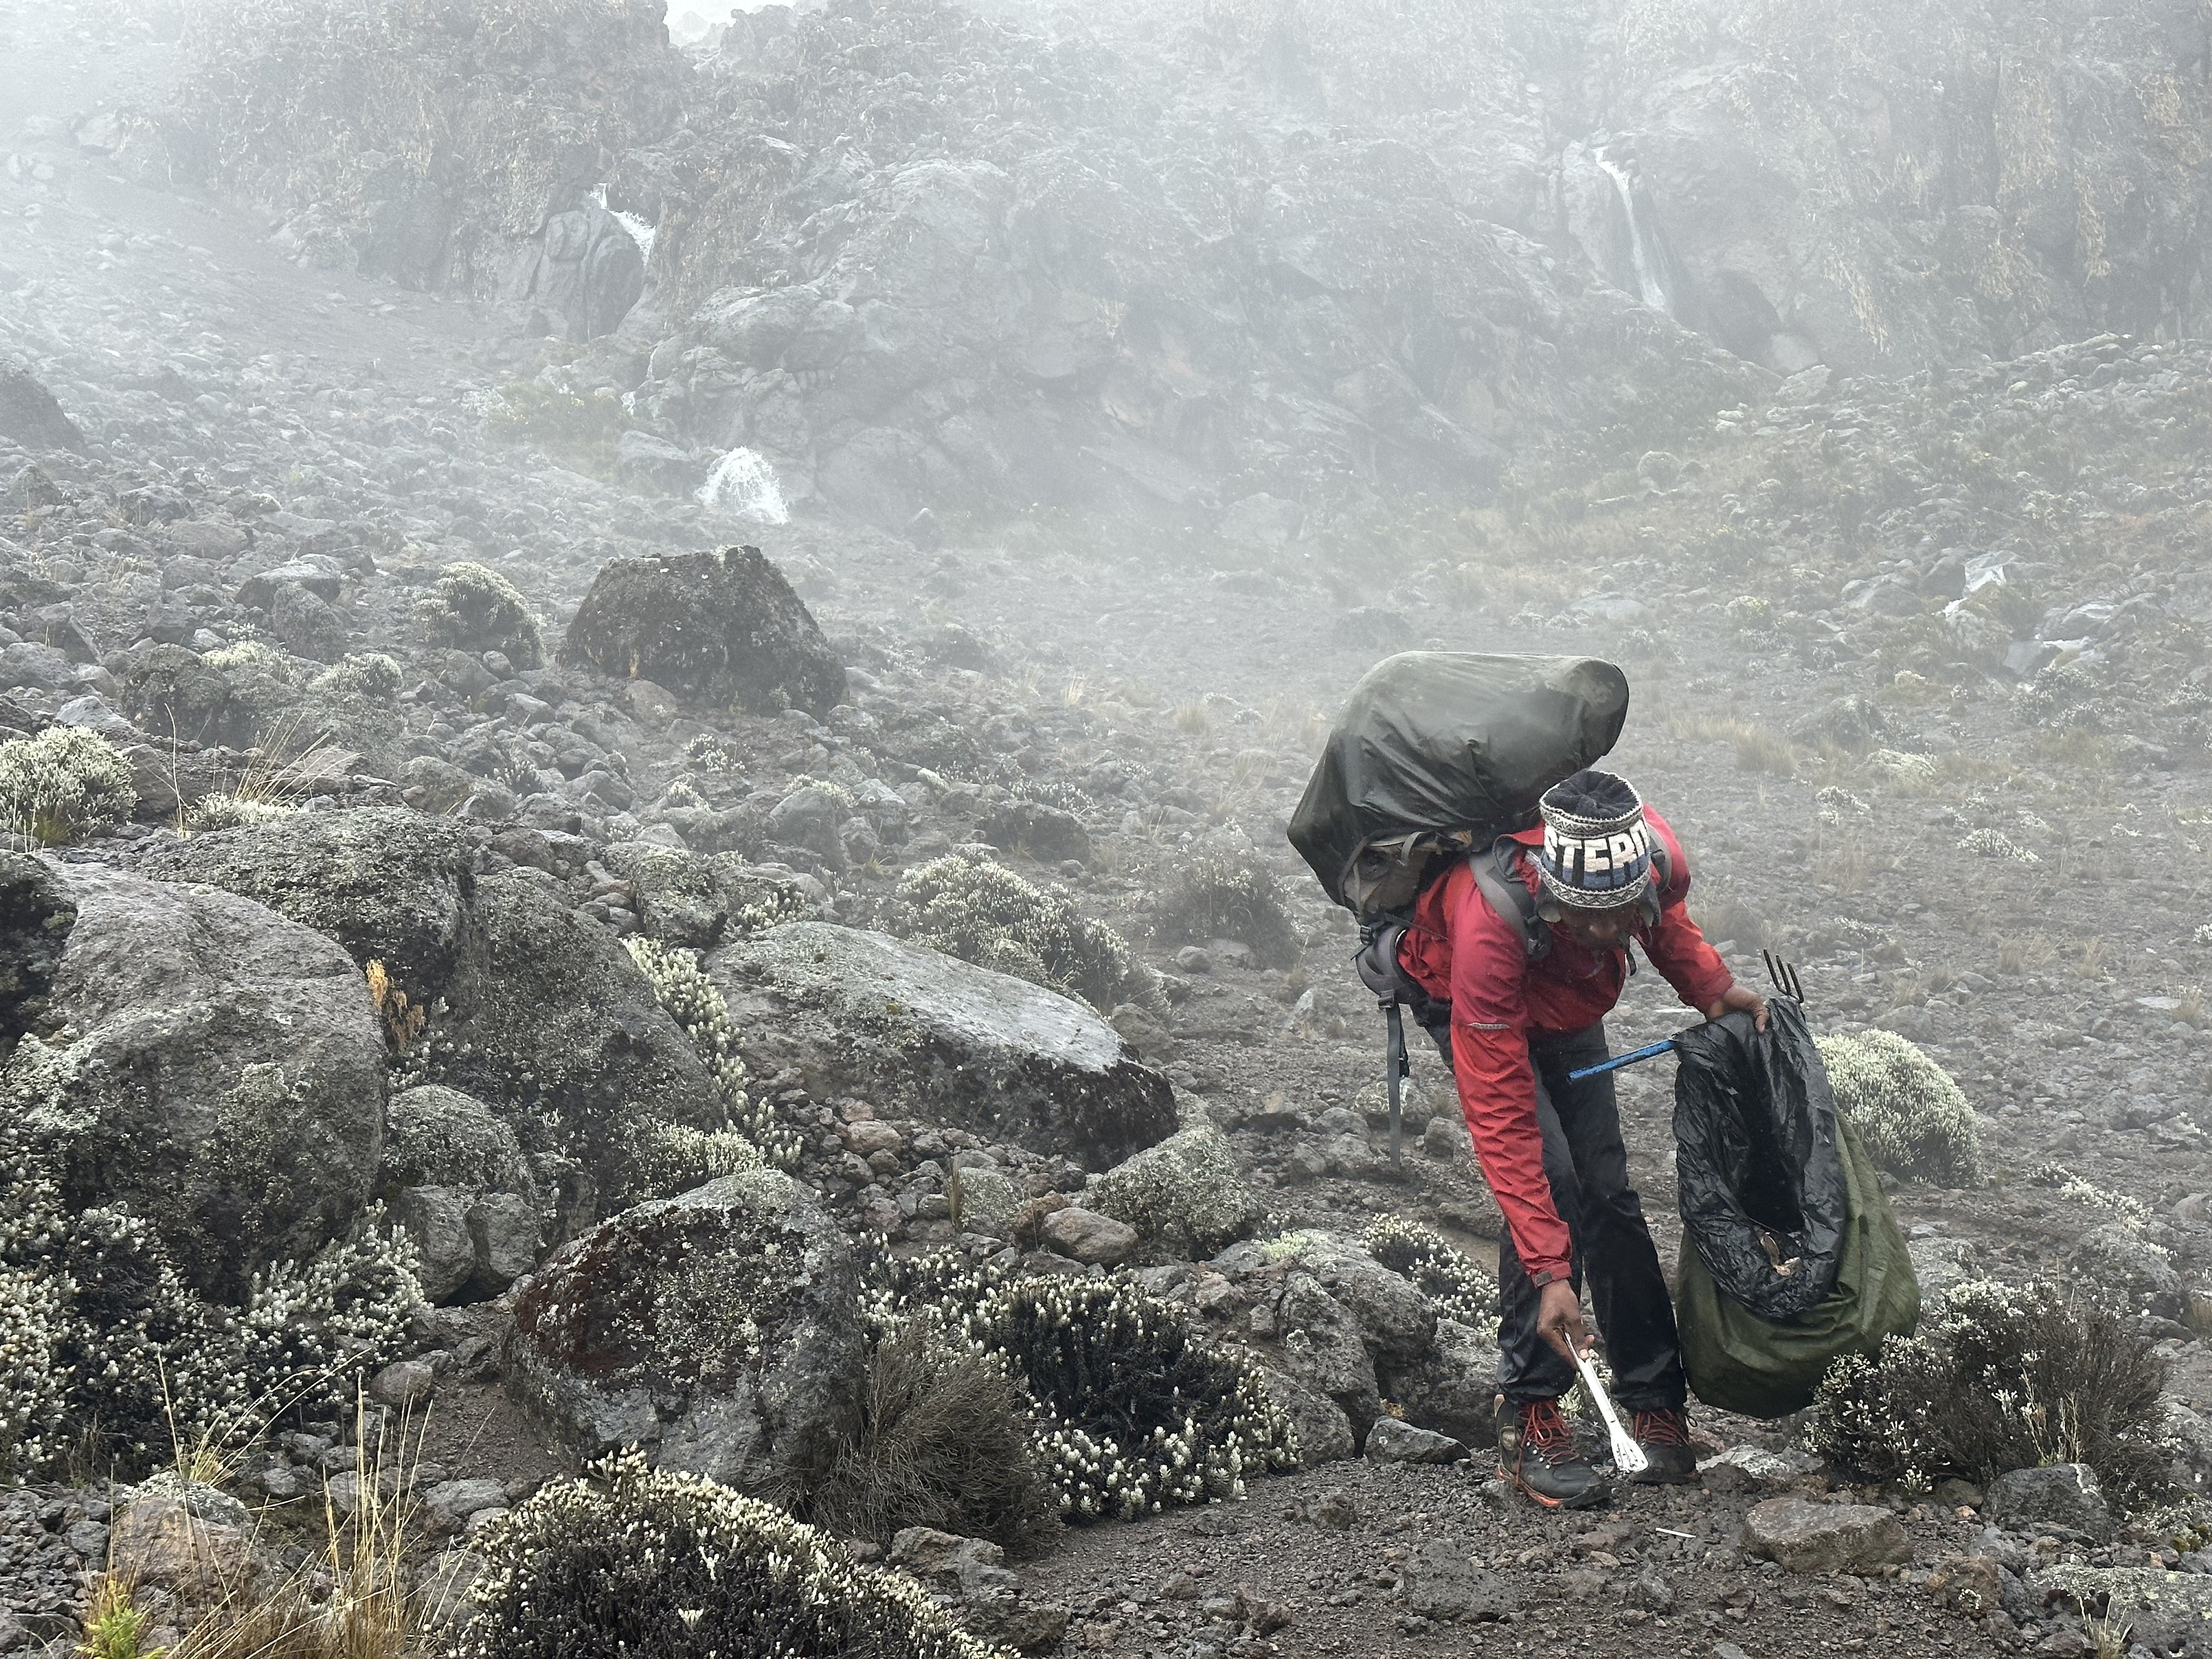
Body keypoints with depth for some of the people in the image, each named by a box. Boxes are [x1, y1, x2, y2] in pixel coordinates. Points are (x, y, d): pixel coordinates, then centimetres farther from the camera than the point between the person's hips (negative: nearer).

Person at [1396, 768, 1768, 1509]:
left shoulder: (1659, 857, -32)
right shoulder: (1492, 923, -45)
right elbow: (1500, 1120, -40)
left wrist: (1712, 986, -18)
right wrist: (1549, 1273, -41)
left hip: (1564, 1006, 5)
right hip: (1457, 995, -4)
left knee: (1607, 1189, 0)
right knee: (1548, 1179, -21)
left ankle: (1655, 1404, 13)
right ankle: (1528, 1419, -12)